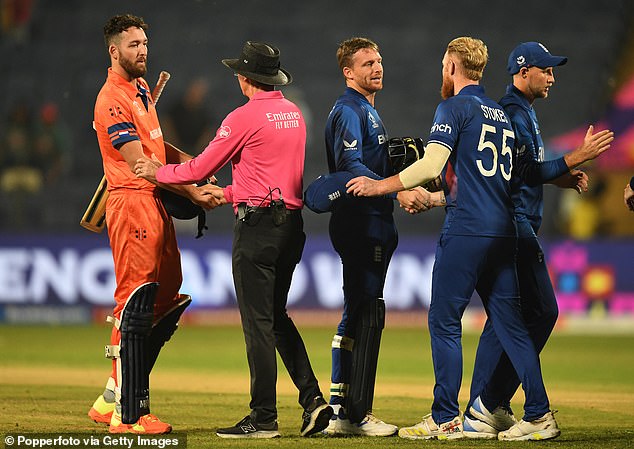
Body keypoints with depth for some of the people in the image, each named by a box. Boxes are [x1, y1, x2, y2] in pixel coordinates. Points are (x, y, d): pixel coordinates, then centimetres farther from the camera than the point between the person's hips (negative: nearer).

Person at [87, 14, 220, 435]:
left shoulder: (142, 88, 18)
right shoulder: (112, 100, -14)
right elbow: (139, 164, -20)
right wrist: (192, 191, -23)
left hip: (157, 202, 10)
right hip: (132, 201, -10)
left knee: (165, 302, 10)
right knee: (136, 305, -9)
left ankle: (114, 399, 16)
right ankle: (128, 414, -6)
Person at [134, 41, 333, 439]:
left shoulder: (244, 117, -11)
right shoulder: (295, 115, 14)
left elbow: (201, 168, -5)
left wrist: (159, 172, 11)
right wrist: (227, 194, 32)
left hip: (258, 223, -8)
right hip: (292, 222, 8)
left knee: (258, 320, -5)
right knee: (277, 316, 16)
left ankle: (264, 417, -4)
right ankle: (312, 399, 7)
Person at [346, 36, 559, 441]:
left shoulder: (455, 107, -4)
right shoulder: (501, 114, 20)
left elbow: (432, 165, -15)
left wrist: (379, 187, -5)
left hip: (466, 231, -7)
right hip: (504, 232, 7)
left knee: (444, 322, -1)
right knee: (510, 324, 8)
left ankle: (446, 419, -3)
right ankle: (540, 416, 4)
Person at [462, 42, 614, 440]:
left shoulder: (522, 112, 21)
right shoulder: (513, 113, -13)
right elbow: (526, 173, -20)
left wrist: (563, 178, 13)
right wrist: (578, 157, -20)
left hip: (517, 224, 11)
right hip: (515, 224, -11)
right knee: (541, 310, -11)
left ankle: (482, 411, 11)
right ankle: (489, 404, -10)